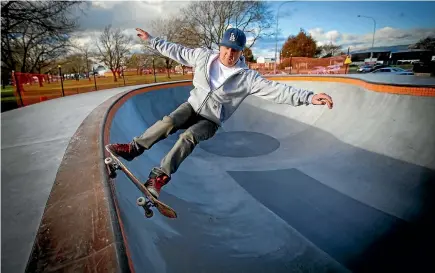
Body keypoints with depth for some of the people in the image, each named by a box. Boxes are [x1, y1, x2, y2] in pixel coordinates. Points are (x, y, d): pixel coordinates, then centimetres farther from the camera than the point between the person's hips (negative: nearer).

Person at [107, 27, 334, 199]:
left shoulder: (247, 77, -14)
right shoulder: (203, 56, -3)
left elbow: (276, 90, -21)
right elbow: (176, 51, 8)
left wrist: (308, 97, -31)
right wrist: (151, 40, 13)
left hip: (211, 120, -3)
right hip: (192, 106, 3)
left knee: (188, 137, -29)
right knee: (169, 122, -25)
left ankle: (160, 176, -24)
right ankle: (134, 148, -13)